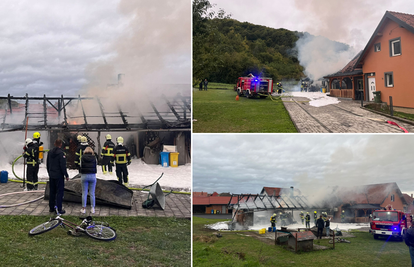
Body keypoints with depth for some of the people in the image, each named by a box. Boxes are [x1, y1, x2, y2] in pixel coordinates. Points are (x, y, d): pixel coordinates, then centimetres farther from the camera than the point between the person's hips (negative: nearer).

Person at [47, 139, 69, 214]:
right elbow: (63, 166, -18)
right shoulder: (61, 153, -16)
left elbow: (47, 164, 15)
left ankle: (51, 208, 21)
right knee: (59, 192, -2)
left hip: (51, 176, 7)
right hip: (59, 176, -7)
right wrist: (66, 175, -10)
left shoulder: (50, 152, 7)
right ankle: (59, 209, -2)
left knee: (52, 192, 15)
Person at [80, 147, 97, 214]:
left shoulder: (83, 157, 0)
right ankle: (92, 208, 9)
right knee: (92, 193, 5)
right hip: (92, 176, 1)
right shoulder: (94, 157, 2)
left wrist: (81, 175, 14)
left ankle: (83, 208, 9)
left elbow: (81, 167, 3)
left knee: (84, 193, 6)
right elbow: (95, 167, 5)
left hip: (84, 176, -1)